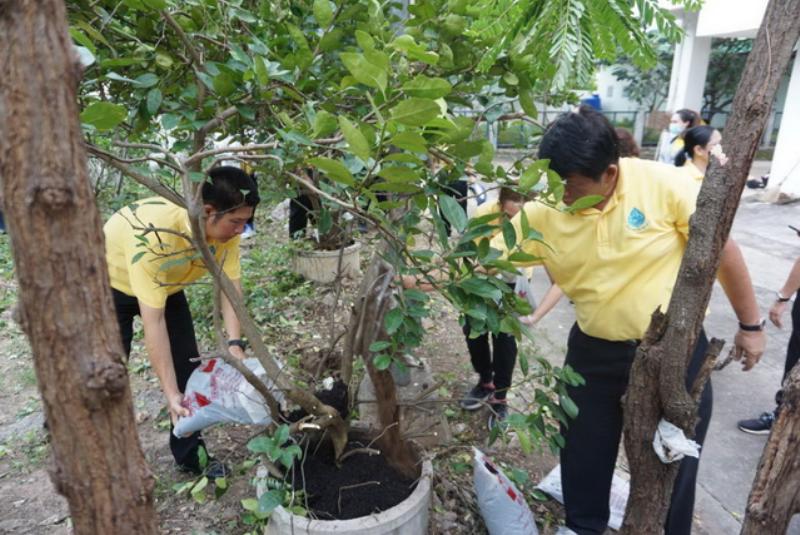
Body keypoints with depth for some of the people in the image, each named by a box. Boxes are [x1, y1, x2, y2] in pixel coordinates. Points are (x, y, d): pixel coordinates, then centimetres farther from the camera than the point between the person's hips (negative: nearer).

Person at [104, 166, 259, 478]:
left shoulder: (225, 228, -27)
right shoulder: (152, 235, -44)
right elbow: (153, 321, -41)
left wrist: (235, 344, -38)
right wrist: (170, 394, -40)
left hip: (167, 285, 5)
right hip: (111, 283, -5)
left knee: (188, 366, 1)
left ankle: (190, 454, 16)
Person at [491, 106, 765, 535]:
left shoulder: (663, 184, -18)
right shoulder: (542, 214, -12)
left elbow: (721, 250, -9)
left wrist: (750, 324, -2)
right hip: (595, 352, 3)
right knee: (583, 454, 17)